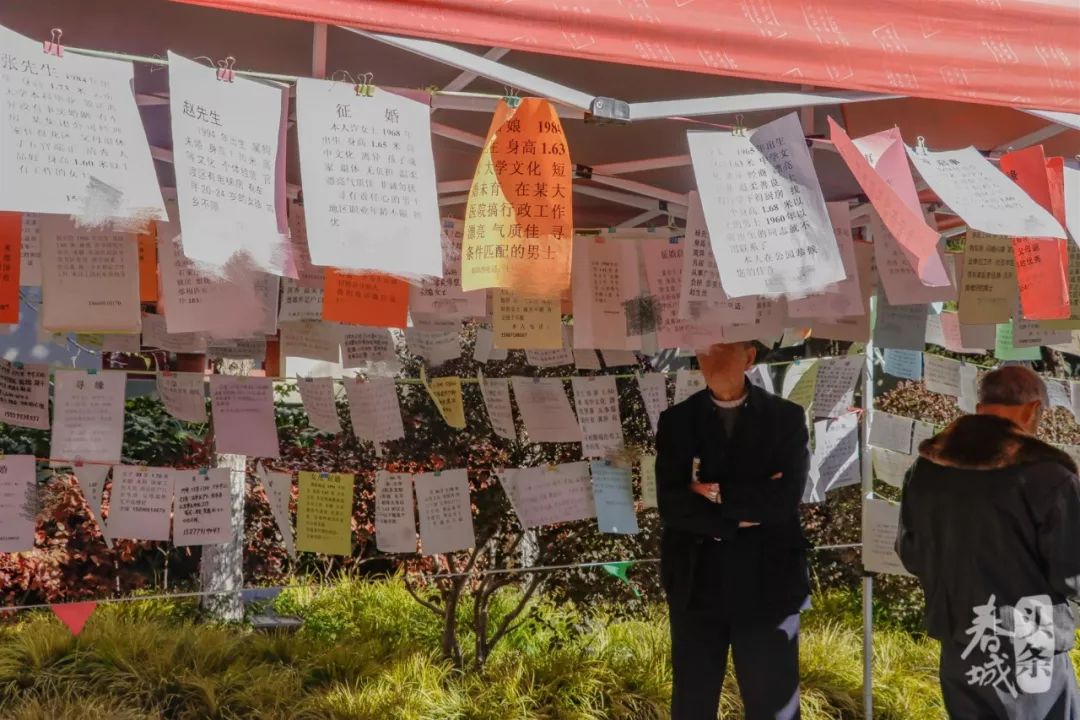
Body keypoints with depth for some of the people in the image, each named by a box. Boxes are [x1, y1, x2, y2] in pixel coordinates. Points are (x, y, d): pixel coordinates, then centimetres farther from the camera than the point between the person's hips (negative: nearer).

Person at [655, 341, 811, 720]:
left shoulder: (787, 418, -1)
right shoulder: (676, 421, 1)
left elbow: (786, 497, -14)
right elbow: (671, 506, -10)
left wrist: (716, 493, -11)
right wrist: (749, 507, -14)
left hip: (768, 586, -1)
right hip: (695, 586, 1)